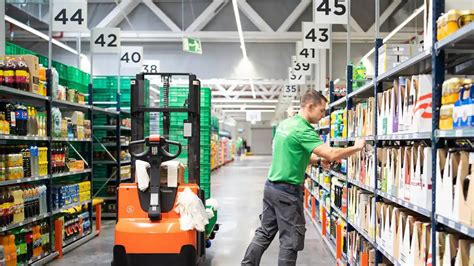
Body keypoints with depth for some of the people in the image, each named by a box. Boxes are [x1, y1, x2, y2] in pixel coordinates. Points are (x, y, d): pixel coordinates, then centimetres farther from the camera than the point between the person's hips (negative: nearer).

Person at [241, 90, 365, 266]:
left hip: (271, 186, 9)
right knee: (291, 240, 4)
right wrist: (356, 147, -11)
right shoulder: (303, 130, -19)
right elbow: (331, 154, -26)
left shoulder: (285, 123, 9)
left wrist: (318, 161, 10)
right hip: (288, 191, -9)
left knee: (264, 233, 16)